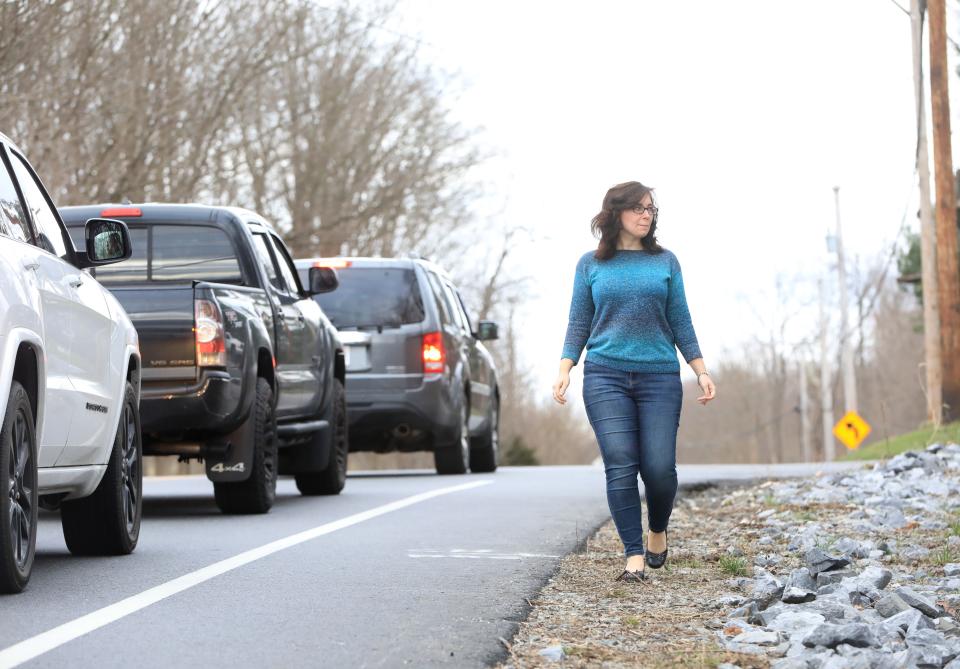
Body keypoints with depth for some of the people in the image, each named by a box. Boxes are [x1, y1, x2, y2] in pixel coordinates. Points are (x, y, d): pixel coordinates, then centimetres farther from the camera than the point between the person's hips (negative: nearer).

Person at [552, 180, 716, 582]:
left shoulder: (665, 262, 12)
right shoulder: (590, 265, 10)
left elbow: (680, 322, 13)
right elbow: (579, 324, 11)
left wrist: (701, 371, 5)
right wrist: (564, 370, -2)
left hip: (659, 376, 1)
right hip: (606, 376, -1)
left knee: (659, 468, -7)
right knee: (621, 466, -11)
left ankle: (657, 532, 23)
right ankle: (634, 557, -7)